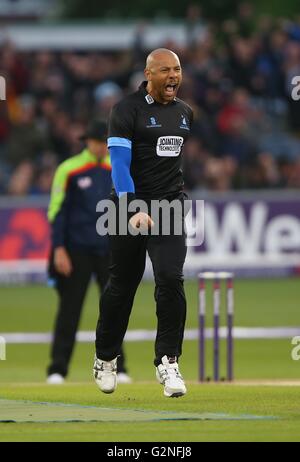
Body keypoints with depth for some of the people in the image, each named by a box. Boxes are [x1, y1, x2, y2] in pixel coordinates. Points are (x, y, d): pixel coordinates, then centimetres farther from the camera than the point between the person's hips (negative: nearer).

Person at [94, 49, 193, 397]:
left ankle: (167, 362, -7)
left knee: (171, 281, -12)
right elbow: (119, 164, -18)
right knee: (122, 285, 7)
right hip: (131, 205, -4)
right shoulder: (127, 110, -10)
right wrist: (132, 210, -29)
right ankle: (105, 359, 26)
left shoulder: (185, 112, 10)